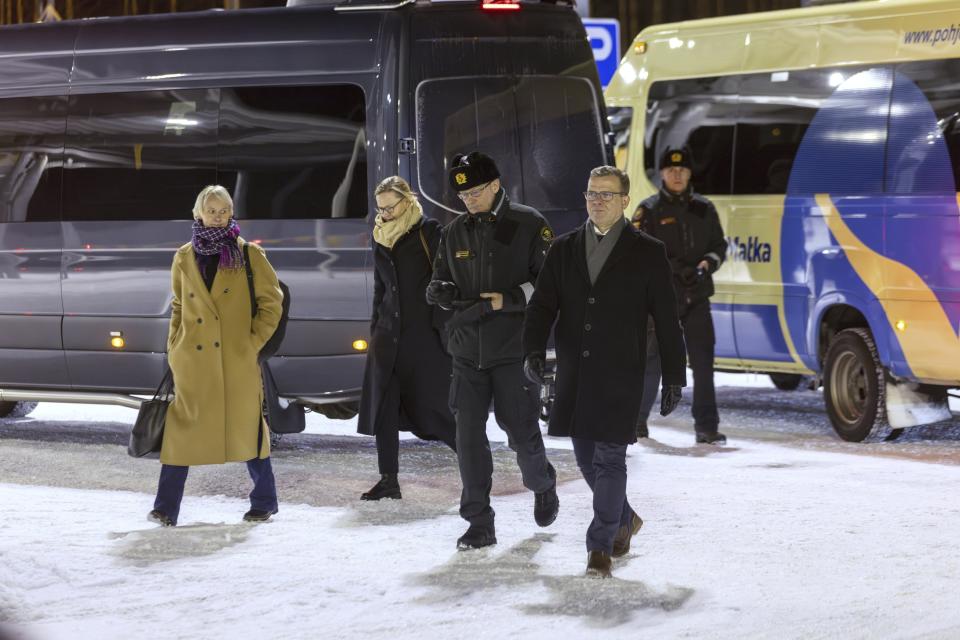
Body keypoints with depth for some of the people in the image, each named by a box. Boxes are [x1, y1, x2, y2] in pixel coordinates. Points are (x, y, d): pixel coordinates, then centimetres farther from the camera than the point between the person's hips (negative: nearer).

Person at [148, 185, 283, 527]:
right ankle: (166, 508, 0)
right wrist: (174, 346, 9)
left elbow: (272, 301, 4)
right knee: (182, 428, -1)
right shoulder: (184, 258, 10)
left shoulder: (248, 254, 2)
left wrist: (254, 341, -4)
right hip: (192, 360, 2)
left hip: (237, 360, -2)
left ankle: (264, 501, 16)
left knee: (246, 427, 2)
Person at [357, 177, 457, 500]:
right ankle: (388, 480, 6)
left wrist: (445, 328, -13)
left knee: (436, 406, -5)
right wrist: (375, 329, 17)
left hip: (425, 335, -6)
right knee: (384, 408, 1)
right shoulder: (381, 238, 14)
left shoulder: (428, 232, -4)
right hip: (389, 334, 6)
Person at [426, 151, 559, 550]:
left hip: (514, 351, -4)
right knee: (468, 435, -3)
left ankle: (542, 484, 36)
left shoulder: (528, 226, -5)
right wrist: (442, 291, -7)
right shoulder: (455, 233, 10)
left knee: (522, 433, 3)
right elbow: (439, 283, 18)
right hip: (467, 350, 4)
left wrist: (508, 299, -19)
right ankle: (479, 523, 3)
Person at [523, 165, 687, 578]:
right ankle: (623, 519, 35)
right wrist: (534, 351, -14)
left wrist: (673, 378, 0)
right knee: (586, 458, 12)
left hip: (619, 376, -4)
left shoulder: (647, 253, 1)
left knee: (610, 458, -8)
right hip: (574, 375, 4)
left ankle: (601, 547, -4)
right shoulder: (564, 249, 10)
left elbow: (667, 321, 2)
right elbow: (541, 305, 4)